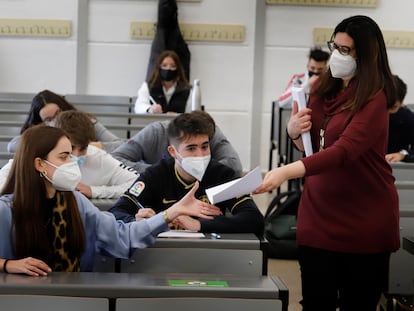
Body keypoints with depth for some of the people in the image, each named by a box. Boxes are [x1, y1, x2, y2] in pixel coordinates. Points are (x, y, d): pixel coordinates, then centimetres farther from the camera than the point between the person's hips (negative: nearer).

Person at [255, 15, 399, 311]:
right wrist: (295, 131, -6)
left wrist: (286, 172, -42)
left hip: (363, 219, -5)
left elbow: (343, 152, -29)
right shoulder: (325, 90, 7)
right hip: (319, 214, 6)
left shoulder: (373, 100, -14)